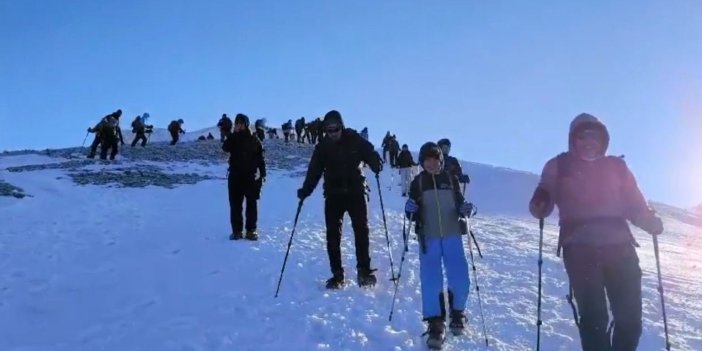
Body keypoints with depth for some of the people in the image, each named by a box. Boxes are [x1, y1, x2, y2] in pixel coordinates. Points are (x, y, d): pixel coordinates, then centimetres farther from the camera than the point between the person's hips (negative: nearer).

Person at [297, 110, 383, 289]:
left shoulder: (355, 140, -2)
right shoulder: (322, 147, 4)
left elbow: (370, 153, -4)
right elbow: (314, 170, 3)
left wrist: (376, 164, -27)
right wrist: (305, 190, -9)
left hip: (356, 192, -2)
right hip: (333, 195, 2)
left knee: (361, 231, -5)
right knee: (333, 235, 0)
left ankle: (364, 271, 6)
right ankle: (337, 275, 7)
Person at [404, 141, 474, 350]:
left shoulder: (450, 179, 4)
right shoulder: (417, 183, 1)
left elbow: (459, 203, 12)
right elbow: (413, 215, 4)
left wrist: (465, 209, -10)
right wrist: (410, 210, -19)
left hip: (452, 235, 1)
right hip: (428, 237, -1)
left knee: (460, 278, 1)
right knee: (431, 281, -4)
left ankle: (457, 312, 28)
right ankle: (436, 324, 6)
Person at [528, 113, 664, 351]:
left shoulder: (616, 166, 18)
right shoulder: (559, 166, 11)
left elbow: (634, 204, 15)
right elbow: (542, 206, 7)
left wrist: (650, 221, -6)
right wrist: (539, 203, -17)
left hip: (618, 245, 3)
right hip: (580, 248, -3)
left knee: (630, 315, 1)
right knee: (593, 315, -9)